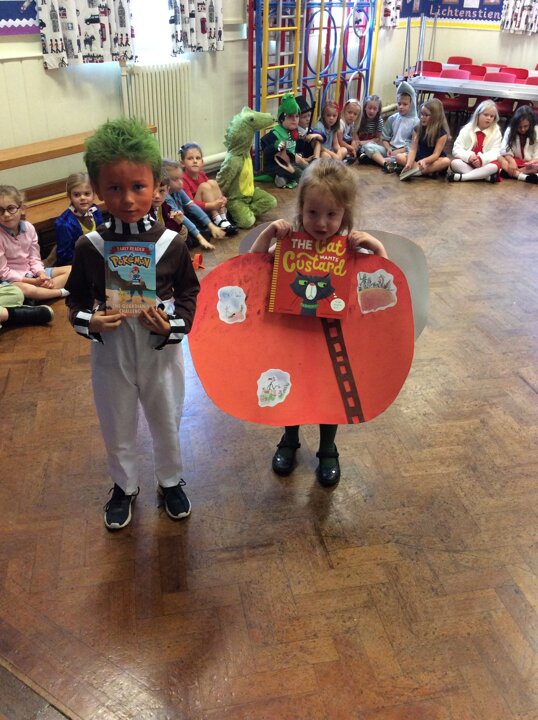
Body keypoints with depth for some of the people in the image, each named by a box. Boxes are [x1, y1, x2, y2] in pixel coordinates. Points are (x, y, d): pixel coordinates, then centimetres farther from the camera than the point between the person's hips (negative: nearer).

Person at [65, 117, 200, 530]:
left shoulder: (172, 244, -14)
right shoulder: (89, 247, -12)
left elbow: (189, 294, -2)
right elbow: (76, 300, 0)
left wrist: (171, 325, -19)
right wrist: (89, 322, -20)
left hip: (162, 352, 0)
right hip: (110, 354, 1)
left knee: (167, 425, 20)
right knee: (117, 431, 20)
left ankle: (170, 481, 47)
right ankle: (125, 486, 47)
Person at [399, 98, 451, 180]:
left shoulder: (442, 133, -14)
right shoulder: (418, 129, -3)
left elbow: (436, 154, -21)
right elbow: (413, 149, -11)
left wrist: (424, 161, -42)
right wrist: (409, 163, -30)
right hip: (419, 158, 4)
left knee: (446, 161, -34)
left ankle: (416, 170, -34)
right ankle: (429, 171, -29)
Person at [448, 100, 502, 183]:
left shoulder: (496, 132, 3)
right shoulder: (467, 129, 1)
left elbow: (495, 152, -8)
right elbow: (456, 149, -6)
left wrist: (481, 159, -29)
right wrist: (469, 156, -26)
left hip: (484, 165, 0)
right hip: (467, 163, 1)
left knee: (495, 166, -32)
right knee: (455, 163, -28)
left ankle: (461, 177, -38)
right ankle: (486, 176, -35)